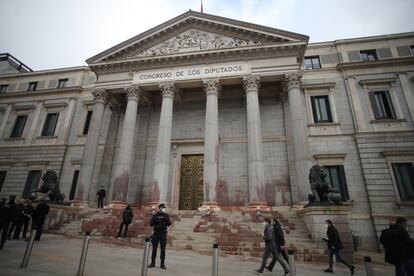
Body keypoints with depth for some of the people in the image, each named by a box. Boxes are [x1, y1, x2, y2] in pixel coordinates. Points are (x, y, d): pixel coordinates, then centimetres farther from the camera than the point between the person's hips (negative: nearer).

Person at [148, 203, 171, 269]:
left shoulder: (166, 215, 2)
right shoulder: (155, 215, 3)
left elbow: (169, 224, -7)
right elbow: (151, 224, 0)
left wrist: (166, 219, -24)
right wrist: (154, 219, -17)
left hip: (163, 234, -1)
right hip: (156, 234, 1)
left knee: (163, 249, 1)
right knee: (154, 248, 7)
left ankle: (162, 263, 10)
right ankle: (153, 263, 19)